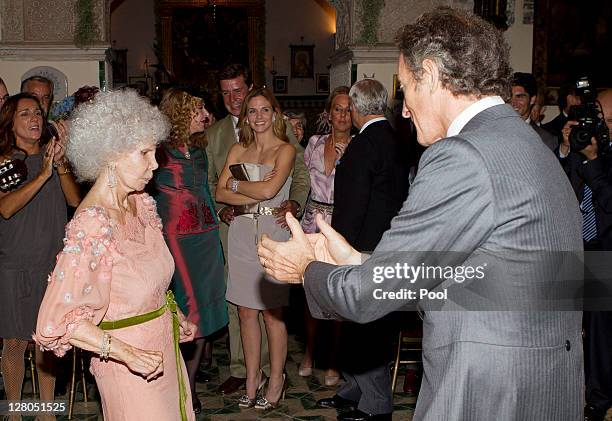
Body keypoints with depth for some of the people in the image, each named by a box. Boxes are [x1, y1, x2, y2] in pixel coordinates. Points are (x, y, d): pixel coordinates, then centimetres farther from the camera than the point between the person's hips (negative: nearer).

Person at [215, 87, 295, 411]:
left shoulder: (285, 150, -1)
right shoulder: (238, 150, 12)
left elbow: (269, 189, -16)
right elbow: (220, 194, 2)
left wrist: (237, 184, -2)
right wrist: (256, 193, -10)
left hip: (272, 234, -4)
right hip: (242, 234, 4)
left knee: (272, 312, 2)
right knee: (246, 311, 7)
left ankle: (276, 380, 15)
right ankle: (252, 377, 20)